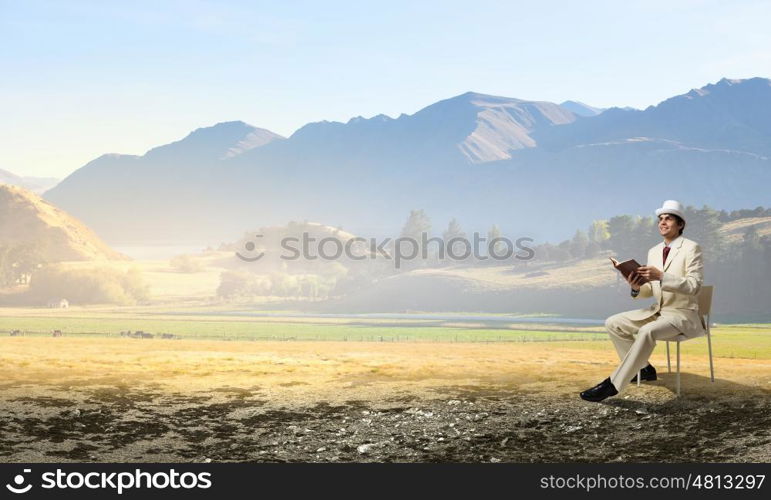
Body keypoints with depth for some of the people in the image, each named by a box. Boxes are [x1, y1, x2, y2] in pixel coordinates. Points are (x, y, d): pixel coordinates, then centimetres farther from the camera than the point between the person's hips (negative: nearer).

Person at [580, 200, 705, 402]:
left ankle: (613, 384, -31)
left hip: (683, 314, -8)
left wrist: (661, 276, -29)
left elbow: (694, 285, -19)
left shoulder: (691, 248, -8)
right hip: (657, 311, 8)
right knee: (613, 323, -4)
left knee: (647, 331, -36)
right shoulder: (653, 251, 12)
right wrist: (637, 287, -10)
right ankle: (643, 368, 8)